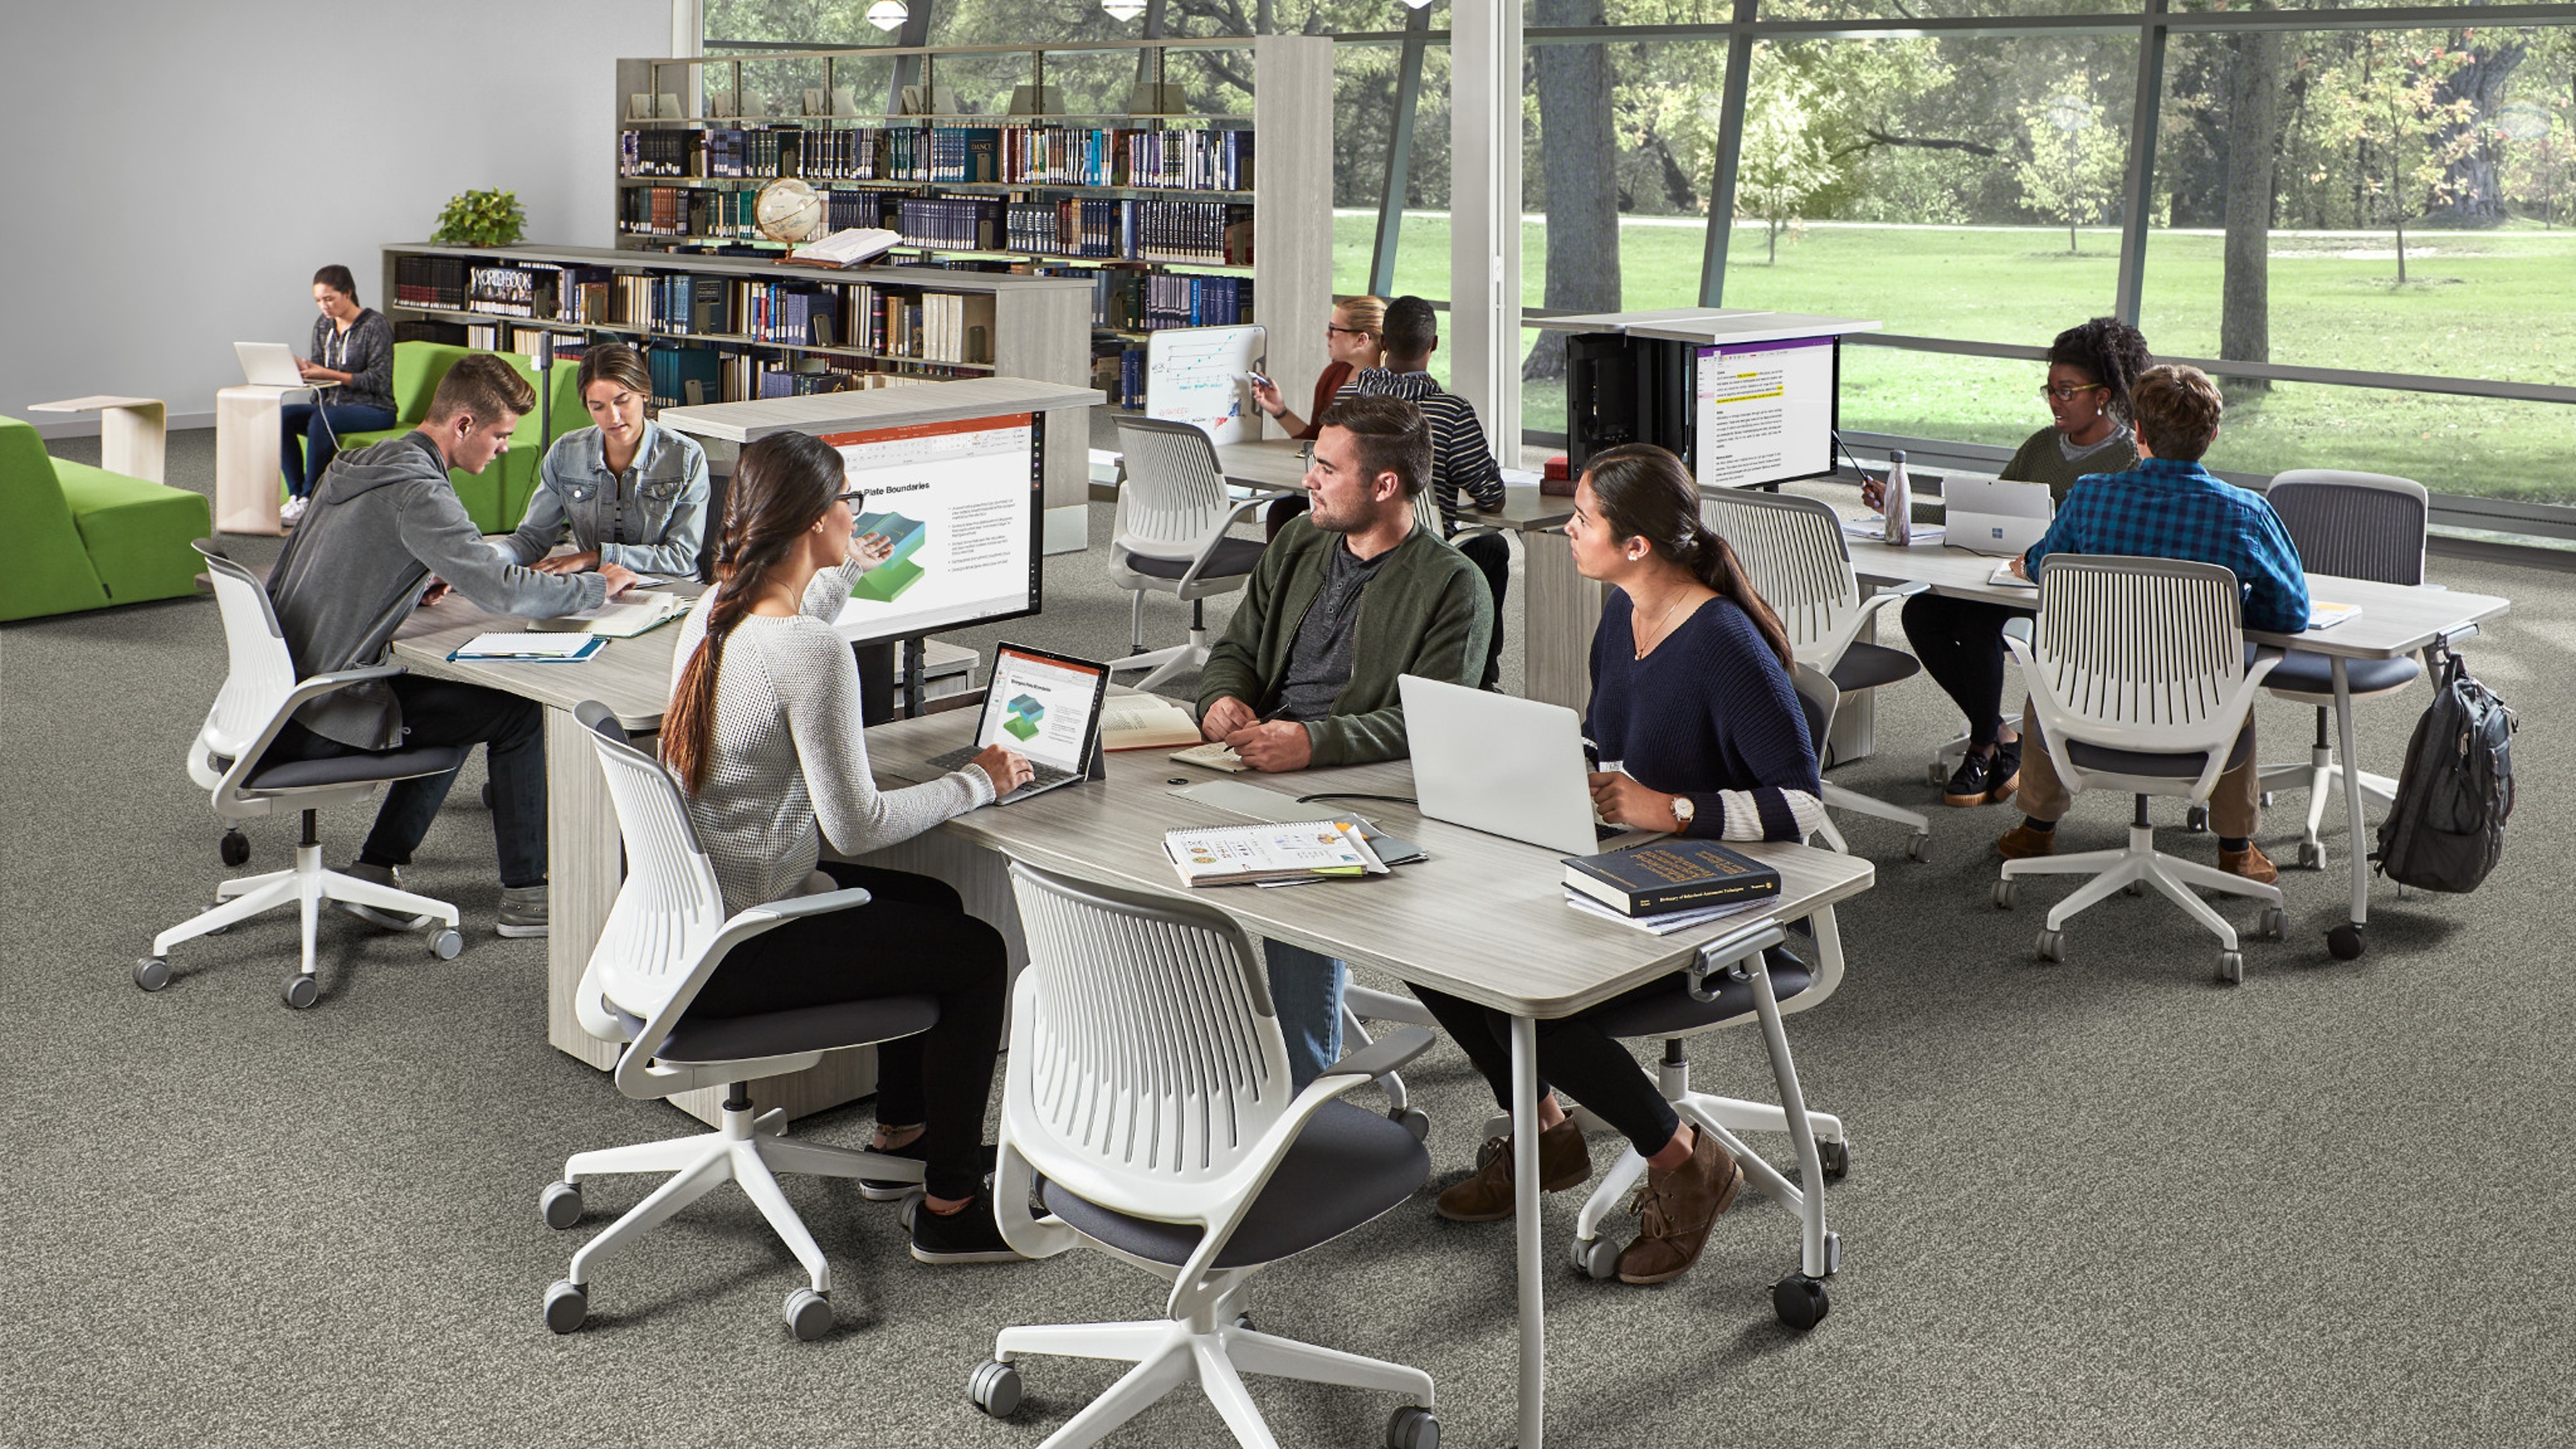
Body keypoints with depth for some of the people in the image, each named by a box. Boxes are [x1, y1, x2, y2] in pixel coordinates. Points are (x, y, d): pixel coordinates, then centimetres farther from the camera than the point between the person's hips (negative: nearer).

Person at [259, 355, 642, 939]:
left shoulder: (356, 464, 11)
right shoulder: (416, 490, -20)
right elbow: (502, 589, -27)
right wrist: (599, 586, -12)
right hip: (316, 722, -10)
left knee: (460, 700, 26)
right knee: (519, 710, -3)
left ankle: (374, 871, 21)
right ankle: (526, 895, 4)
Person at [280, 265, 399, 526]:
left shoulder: (375, 325, -10)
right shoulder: (323, 325, 12)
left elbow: (378, 381, -15)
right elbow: (318, 366, 15)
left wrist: (329, 375, -19)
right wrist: (303, 366, -10)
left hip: (374, 410, -7)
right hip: (333, 405, 7)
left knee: (321, 420, -35)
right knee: (282, 416, -17)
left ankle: (309, 500, -29)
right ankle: (296, 494, -19)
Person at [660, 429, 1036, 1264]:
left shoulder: (710, 613, 3)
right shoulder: (812, 650, -26)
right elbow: (855, 826, -25)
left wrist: (844, 574, 41)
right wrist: (976, 782, -11)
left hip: (695, 913, 10)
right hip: (737, 959, -9)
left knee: (933, 904, 25)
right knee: (977, 951, 6)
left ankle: (901, 1137, 38)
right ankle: (949, 1210, 14)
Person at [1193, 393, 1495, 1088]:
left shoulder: (1453, 587, -3)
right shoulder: (1297, 544, 18)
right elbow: (1236, 648, 22)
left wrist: (1314, 741, -26)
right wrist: (1222, 699, -3)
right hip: (1251, 769, 6)